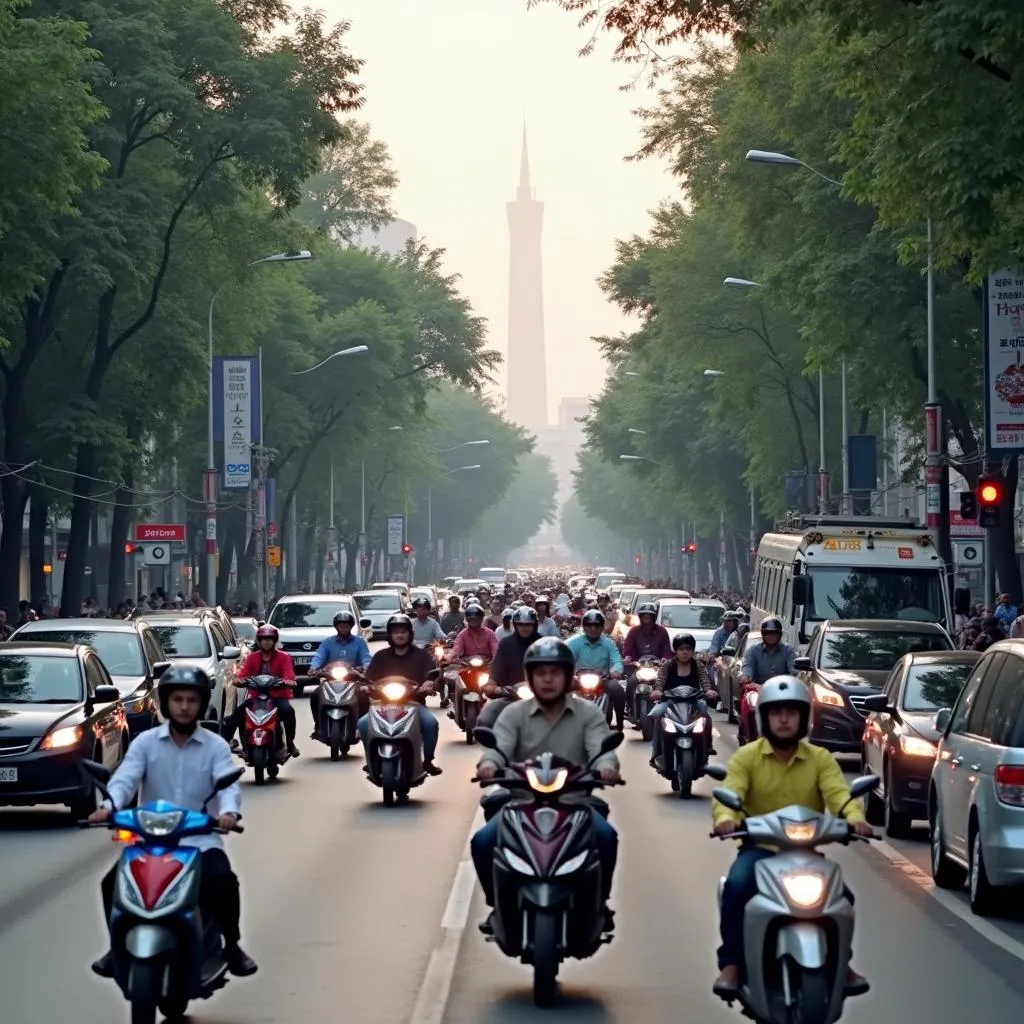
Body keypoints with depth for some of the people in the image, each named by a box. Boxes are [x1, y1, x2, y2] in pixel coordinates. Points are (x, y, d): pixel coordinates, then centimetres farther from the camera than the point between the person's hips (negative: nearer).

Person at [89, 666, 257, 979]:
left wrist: (228, 811, -37)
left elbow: (228, 784, -13)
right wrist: (109, 805, -32)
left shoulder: (216, 746, 2)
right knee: (112, 882, -18)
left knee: (223, 880, -28)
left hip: (200, 838, -1)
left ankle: (232, 945, -6)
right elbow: (124, 778, -10)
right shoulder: (145, 742, 4)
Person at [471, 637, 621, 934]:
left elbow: (601, 748, -10)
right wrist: (488, 763, -35)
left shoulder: (588, 714, 6)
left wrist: (607, 765, -36)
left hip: (575, 800, -1)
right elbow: (498, 746, -10)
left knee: (606, 836, -29)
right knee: (482, 841, -23)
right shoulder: (514, 714, 6)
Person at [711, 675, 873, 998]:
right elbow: (728, 793, -12)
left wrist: (854, 817, -34)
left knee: (841, 895, -20)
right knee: (737, 885, -32)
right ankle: (731, 963, -19)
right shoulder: (746, 757, 2)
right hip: (759, 847, -1)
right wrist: (725, 818, -37)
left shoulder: (821, 759, 6)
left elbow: (838, 793, -11)